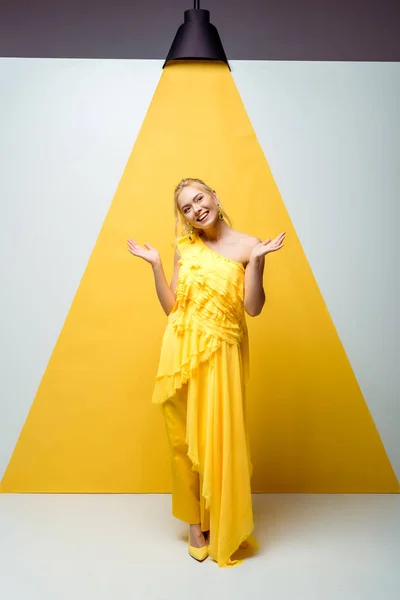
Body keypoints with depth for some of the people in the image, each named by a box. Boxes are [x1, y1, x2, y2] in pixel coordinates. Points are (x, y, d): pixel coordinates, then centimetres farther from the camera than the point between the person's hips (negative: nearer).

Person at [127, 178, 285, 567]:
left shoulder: (246, 246, -2)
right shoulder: (185, 248, 6)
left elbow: (253, 308, -9)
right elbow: (171, 307, 4)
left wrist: (256, 260, -18)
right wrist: (155, 264, -2)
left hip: (222, 355, -2)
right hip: (182, 352, 3)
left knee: (219, 439, 4)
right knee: (185, 438, 8)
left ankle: (223, 528, 28)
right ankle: (195, 521, 28)